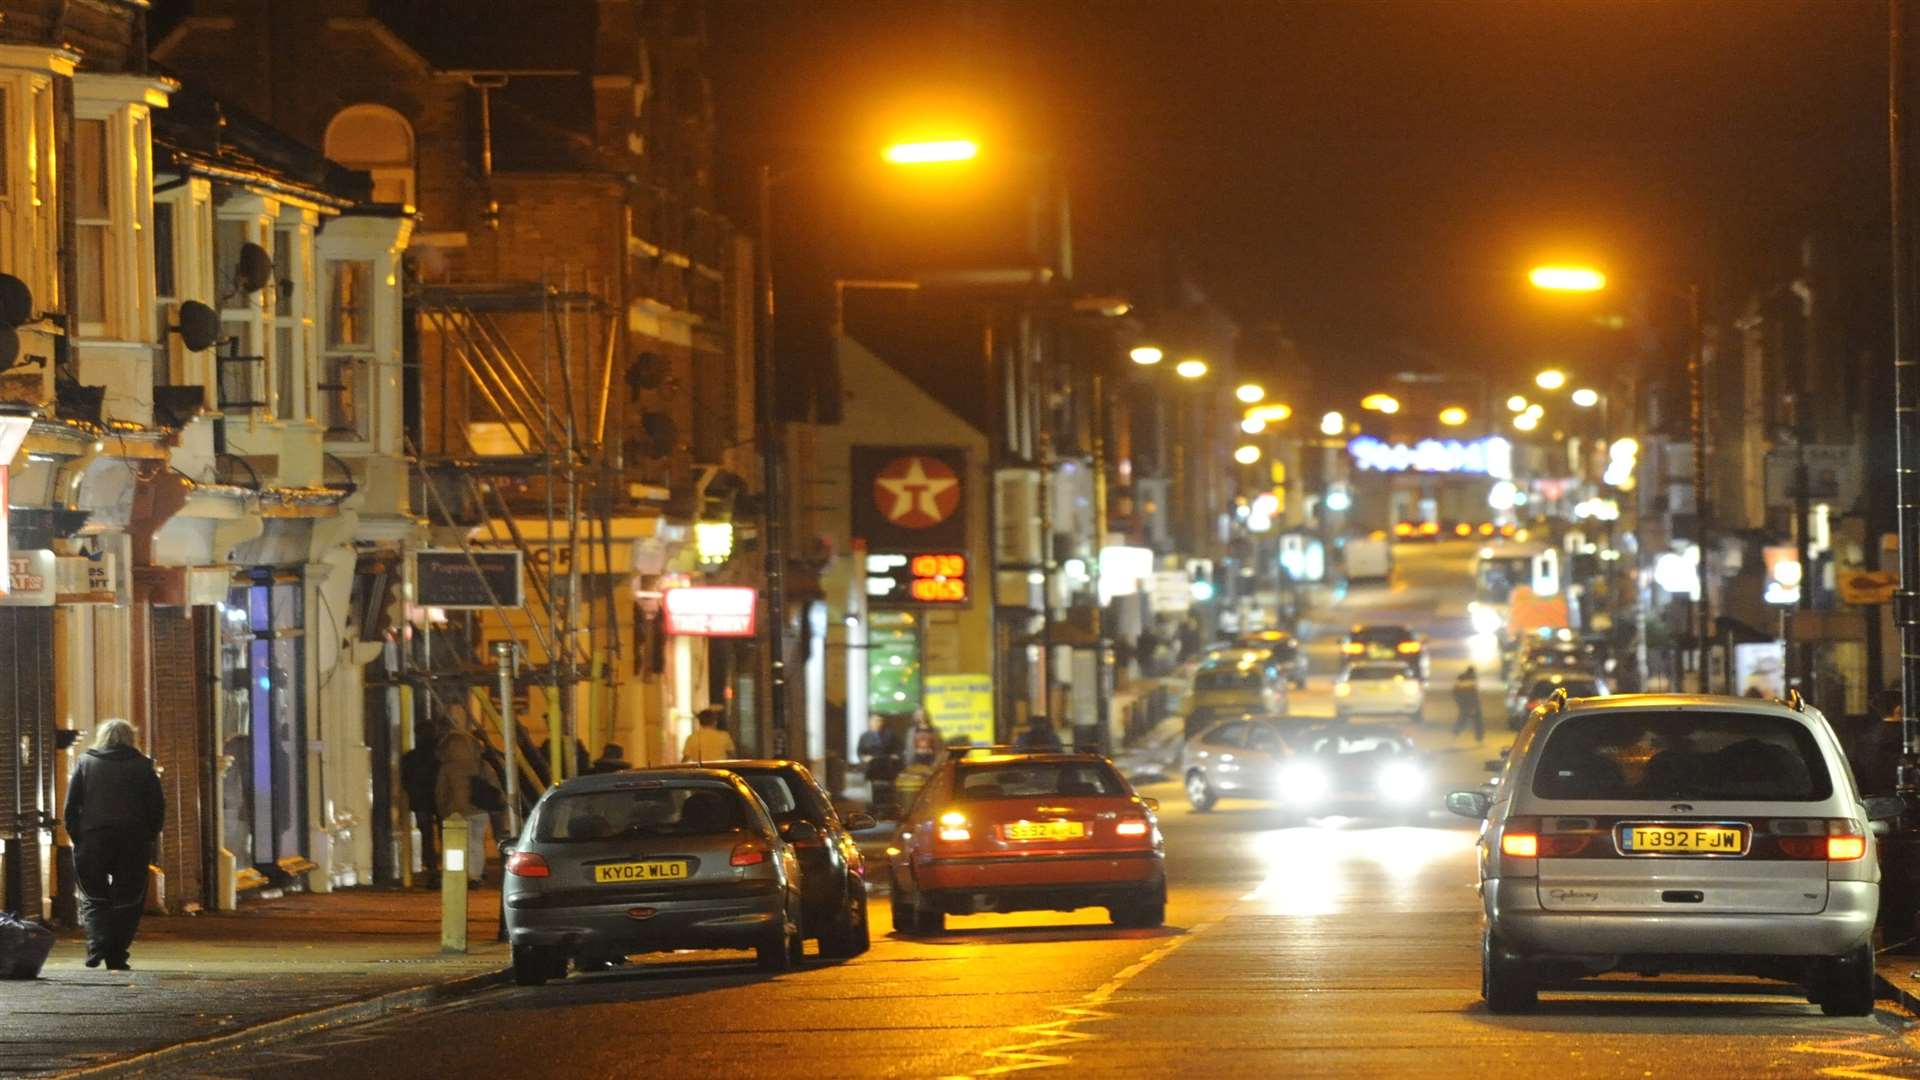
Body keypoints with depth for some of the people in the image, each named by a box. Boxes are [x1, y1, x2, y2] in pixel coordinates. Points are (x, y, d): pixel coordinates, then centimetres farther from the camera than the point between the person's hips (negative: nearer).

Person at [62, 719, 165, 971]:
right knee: (127, 900, 6)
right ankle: (116, 957, 1)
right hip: (134, 842, 0)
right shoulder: (142, 766, 6)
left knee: (93, 898, 10)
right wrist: (149, 837, 10)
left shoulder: (85, 763, 6)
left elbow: (71, 806, 2)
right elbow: (158, 806, 2)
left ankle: (97, 944, -13)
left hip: (92, 839, 0)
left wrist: (76, 837, 6)